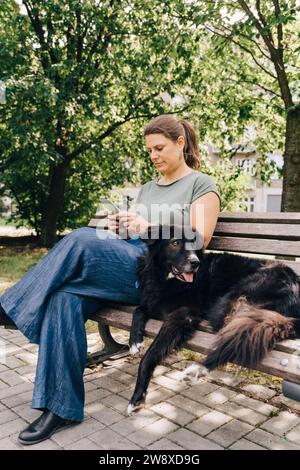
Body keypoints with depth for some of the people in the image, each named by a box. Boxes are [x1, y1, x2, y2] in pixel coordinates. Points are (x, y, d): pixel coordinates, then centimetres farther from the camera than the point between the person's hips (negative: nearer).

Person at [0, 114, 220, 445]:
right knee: (65, 298, -24)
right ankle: (61, 406, -17)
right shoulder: (146, 189, 27)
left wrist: (149, 227, -11)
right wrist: (119, 229, 4)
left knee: (81, 239, -29)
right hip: (128, 268, 6)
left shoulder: (202, 185, 8)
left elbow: (199, 239, -4)